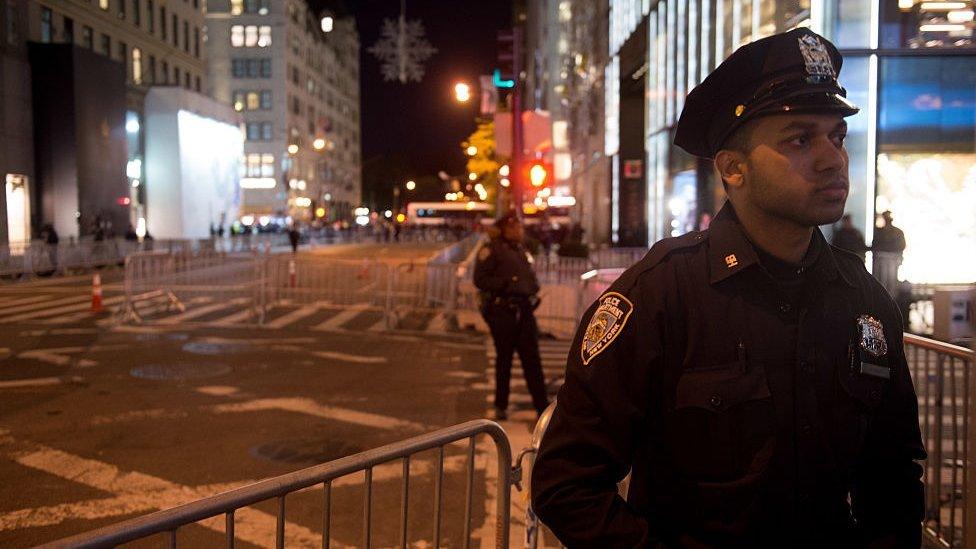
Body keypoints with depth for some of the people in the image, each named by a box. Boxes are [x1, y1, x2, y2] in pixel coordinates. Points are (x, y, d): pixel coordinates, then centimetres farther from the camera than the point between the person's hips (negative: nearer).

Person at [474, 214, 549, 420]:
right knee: (504, 358, 5)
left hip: (524, 310, 6)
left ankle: (542, 406, 4)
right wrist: (506, 283, -19)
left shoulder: (522, 249, 17)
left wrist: (533, 286, 7)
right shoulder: (491, 250, -6)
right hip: (502, 311, -6)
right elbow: (480, 279, -11)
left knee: (532, 357, 2)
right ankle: (501, 405, 20)